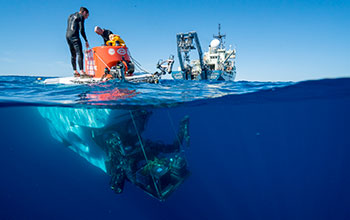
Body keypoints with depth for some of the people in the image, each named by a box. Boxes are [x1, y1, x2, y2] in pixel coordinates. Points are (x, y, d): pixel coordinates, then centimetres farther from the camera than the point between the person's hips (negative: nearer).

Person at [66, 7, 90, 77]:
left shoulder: (70, 16, 25)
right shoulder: (81, 16, 1)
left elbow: (68, 28, 23)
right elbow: (81, 30, -8)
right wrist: (86, 40, -6)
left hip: (67, 35, 8)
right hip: (74, 36, -8)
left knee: (73, 55, 10)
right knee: (80, 54, -15)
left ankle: (75, 71, 8)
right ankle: (82, 71, -24)